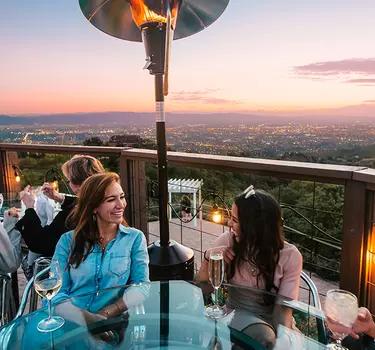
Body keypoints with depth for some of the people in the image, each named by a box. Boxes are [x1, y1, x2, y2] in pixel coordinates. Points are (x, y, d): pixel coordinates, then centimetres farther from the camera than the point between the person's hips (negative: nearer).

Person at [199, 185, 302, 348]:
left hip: (272, 318, 1)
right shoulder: (227, 241, -11)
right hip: (239, 313, 0)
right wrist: (208, 257, -22)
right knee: (266, 338, -31)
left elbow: (283, 307, -11)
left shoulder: (290, 256, -15)